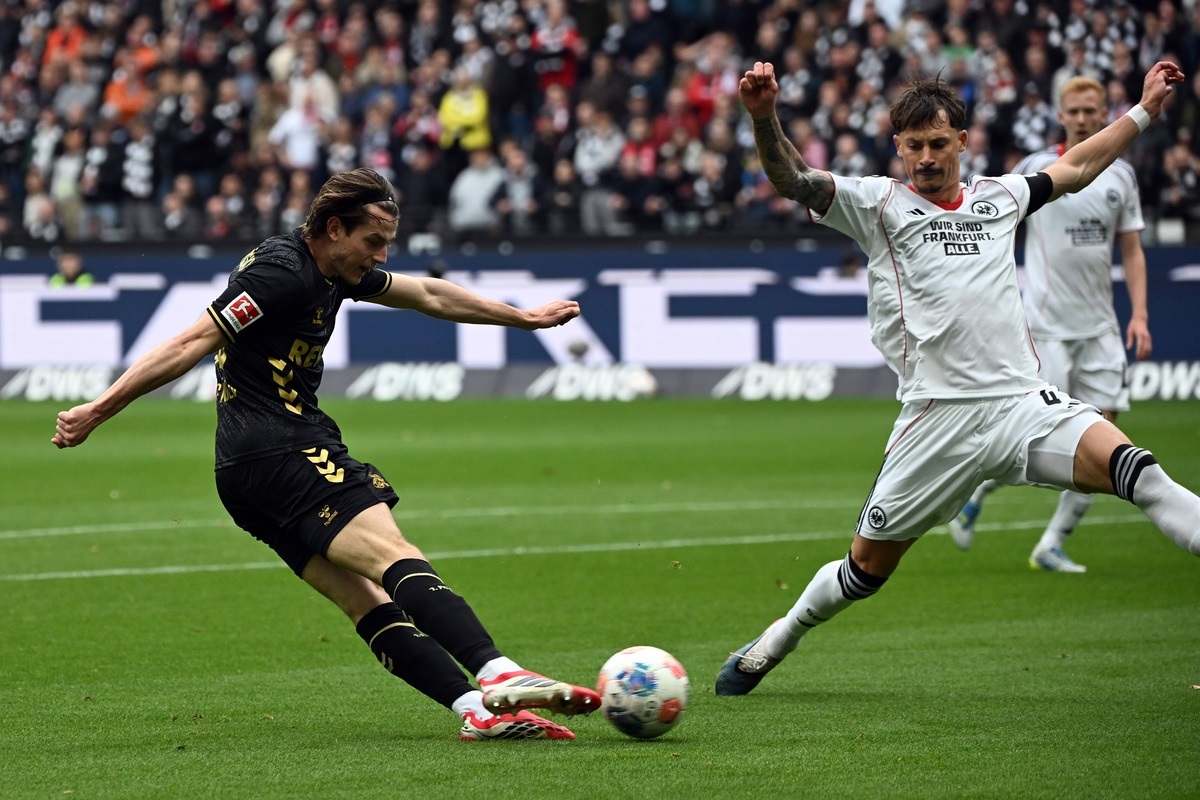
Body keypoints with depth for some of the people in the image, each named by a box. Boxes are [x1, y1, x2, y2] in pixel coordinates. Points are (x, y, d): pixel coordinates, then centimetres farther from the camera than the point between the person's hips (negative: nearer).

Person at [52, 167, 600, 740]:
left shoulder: (339, 272, 18)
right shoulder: (282, 272, -13)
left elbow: (429, 295, 31)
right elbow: (193, 343, -17)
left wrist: (523, 317, 41)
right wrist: (99, 410, -19)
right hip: (284, 456, -11)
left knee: (368, 601, -2)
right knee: (397, 559, -22)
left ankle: (475, 709, -10)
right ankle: (497, 673, -35)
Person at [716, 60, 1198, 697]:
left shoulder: (998, 197, 17)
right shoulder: (878, 205, 4)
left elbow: (1075, 167, 35)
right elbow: (793, 180, -11)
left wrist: (1144, 110, 37)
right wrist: (763, 116, -29)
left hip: (1024, 401, 2)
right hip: (937, 420, -2)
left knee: (1129, 466, -25)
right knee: (870, 563, 7)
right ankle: (778, 640, 30)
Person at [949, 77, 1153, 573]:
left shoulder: (1121, 175, 9)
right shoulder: (1034, 169, -3)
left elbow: (1132, 250, 12)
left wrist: (1139, 314, 1)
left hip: (1099, 326, 5)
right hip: (1046, 323, -5)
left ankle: (1052, 546, 6)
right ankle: (974, 491, 17)